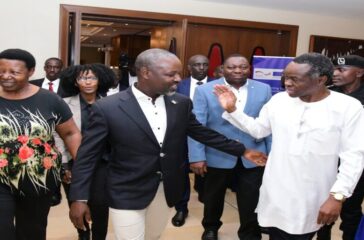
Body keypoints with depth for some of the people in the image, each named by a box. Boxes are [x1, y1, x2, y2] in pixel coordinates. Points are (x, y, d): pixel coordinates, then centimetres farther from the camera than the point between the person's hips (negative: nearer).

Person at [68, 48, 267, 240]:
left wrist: (242, 150, 12)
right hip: (127, 194, -4)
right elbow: (87, 155, -8)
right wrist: (79, 198, -10)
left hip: (167, 190, 5)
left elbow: (203, 133, 10)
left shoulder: (182, 104, -3)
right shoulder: (107, 108, -15)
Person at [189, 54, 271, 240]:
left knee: (252, 201, 10)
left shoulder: (264, 89, 1)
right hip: (217, 156, 0)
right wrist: (197, 156, -14)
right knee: (213, 197, 20)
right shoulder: (205, 90, -6)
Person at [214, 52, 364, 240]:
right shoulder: (279, 100, -1)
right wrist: (232, 110, -2)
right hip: (275, 193, 4)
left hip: (311, 199, -3)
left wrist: (337, 196, -17)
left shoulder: (348, 107, -12)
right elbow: (257, 129, 10)